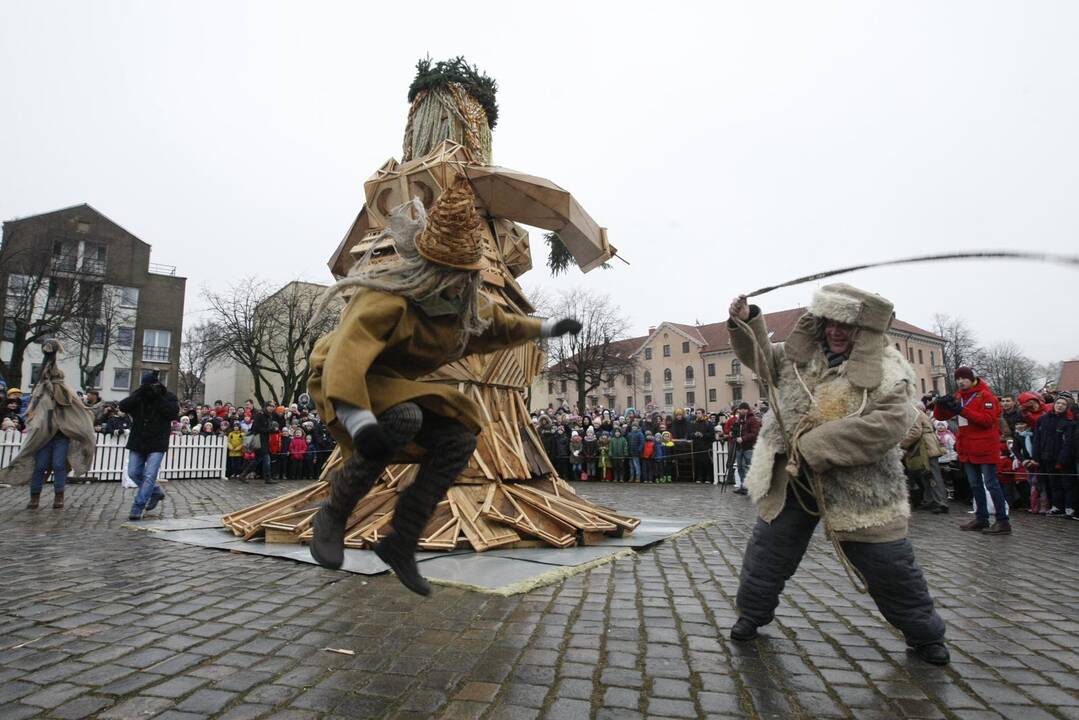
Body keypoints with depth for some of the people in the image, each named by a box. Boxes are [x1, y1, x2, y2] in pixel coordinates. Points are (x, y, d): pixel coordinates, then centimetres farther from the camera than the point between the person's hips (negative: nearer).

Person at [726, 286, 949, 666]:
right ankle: (753, 612, 33)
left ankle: (925, 633, 34)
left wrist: (816, 444, -28)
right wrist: (745, 321, -8)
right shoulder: (803, 352, 2)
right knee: (768, 547, 12)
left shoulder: (888, 371, -13)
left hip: (857, 486, -4)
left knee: (889, 563, 8)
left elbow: (888, 424, -26)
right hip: (791, 477, 4)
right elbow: (761, 357, 13)